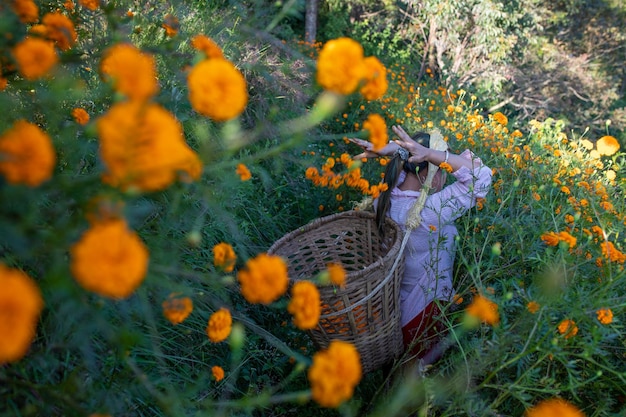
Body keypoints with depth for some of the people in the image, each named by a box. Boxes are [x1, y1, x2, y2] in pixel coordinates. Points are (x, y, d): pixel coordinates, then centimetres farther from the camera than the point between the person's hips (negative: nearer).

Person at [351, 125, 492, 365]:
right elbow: (482, 177, -35)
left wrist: (391, 149, -20)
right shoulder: (430, 212, -37)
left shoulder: (384, 199, -14)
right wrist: (430, 154, -42)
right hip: (422, 315, -7)